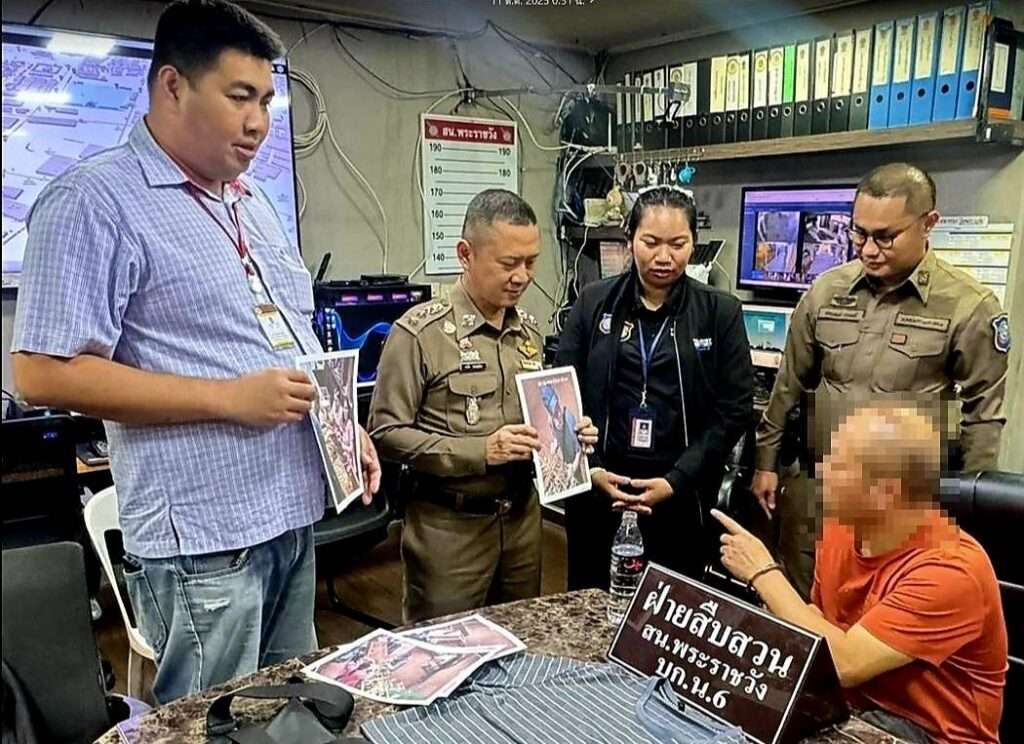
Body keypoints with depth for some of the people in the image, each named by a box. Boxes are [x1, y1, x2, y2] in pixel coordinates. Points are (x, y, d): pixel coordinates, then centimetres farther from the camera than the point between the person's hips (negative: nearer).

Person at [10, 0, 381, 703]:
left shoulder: (254, 202, 14)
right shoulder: (96, 200, -11)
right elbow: (44, 372, -17)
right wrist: (229, 399, -20)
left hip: (295, 516, 8)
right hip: (203, 538, -8)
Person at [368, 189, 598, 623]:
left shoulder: (529, 329, 7)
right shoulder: (420, 332, -14)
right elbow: (386, 433, -15)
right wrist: (479, 451, -23)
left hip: (522, 517, 6)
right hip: (450, 526, -6)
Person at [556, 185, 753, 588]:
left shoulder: (720, 312, -1)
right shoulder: (593, 302, 2)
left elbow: (734, 409, -4)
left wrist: (676, 481, -12)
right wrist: (591, 469, -11)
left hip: (683, 497, -1)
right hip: (596, 491, 1)